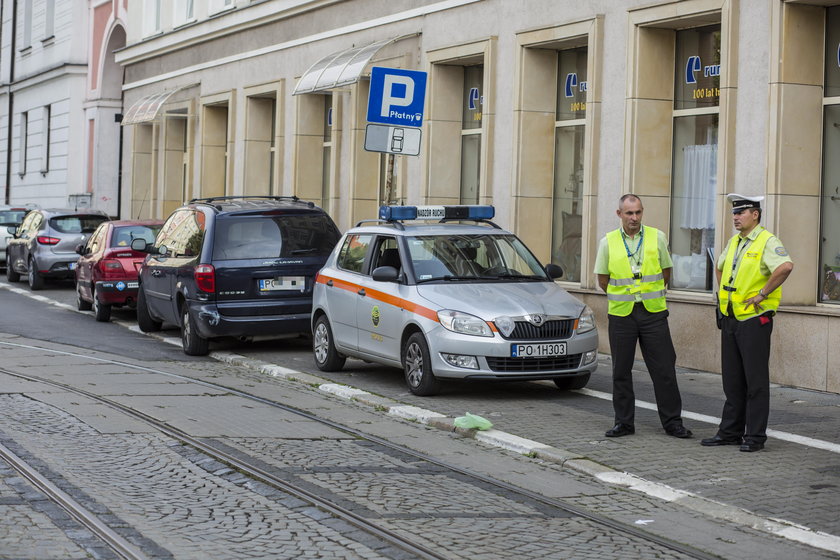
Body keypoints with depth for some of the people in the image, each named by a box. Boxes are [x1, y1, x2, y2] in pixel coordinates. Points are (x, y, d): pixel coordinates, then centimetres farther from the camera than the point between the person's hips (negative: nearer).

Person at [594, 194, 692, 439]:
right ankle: (623, 422, 14)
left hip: (653, 312, 0)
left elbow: (666, 273, 11)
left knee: (664, 369, 0)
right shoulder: (608, 242, 2)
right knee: (621, 370, 5)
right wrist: (623, 297, 11)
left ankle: (672, 421, 7)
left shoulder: (657, 237, 2)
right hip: (621, 314, 0)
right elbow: (603, 280, 9)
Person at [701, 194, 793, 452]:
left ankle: (755, 437, 2)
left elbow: (786, 266, -30)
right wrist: (722, 293, 20)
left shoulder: (767, 242, -12)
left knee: (756, 380, -3)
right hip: (730, 318, 8)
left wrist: (762, 293, -24)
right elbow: (721, 267, 33)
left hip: (754, 319, -8)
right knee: (732, 380, 12)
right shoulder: (734, 242, 14)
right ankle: (730, 431, 20)